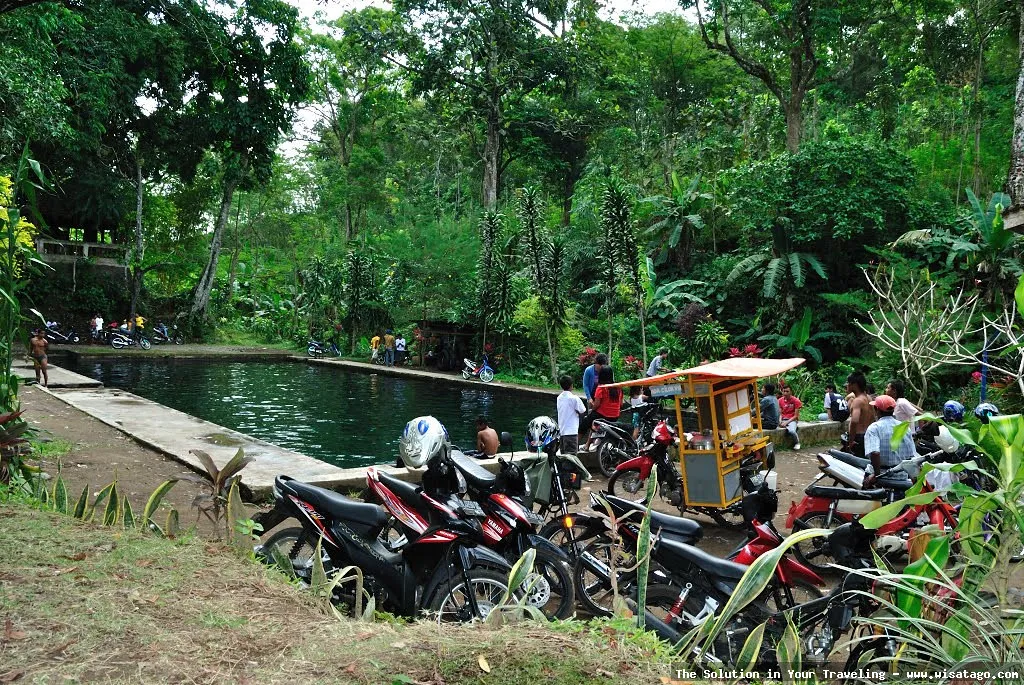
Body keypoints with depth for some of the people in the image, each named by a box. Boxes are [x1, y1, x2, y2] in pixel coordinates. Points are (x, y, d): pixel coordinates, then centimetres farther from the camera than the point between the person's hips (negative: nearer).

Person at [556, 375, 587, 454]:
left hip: (561, 430, 7)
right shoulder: (574, 398, -13)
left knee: (564, 454, 15)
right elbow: (582, 412, -6)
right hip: (571, 431, -7)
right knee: (571, 454, -6)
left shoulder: (559, 397, 8)